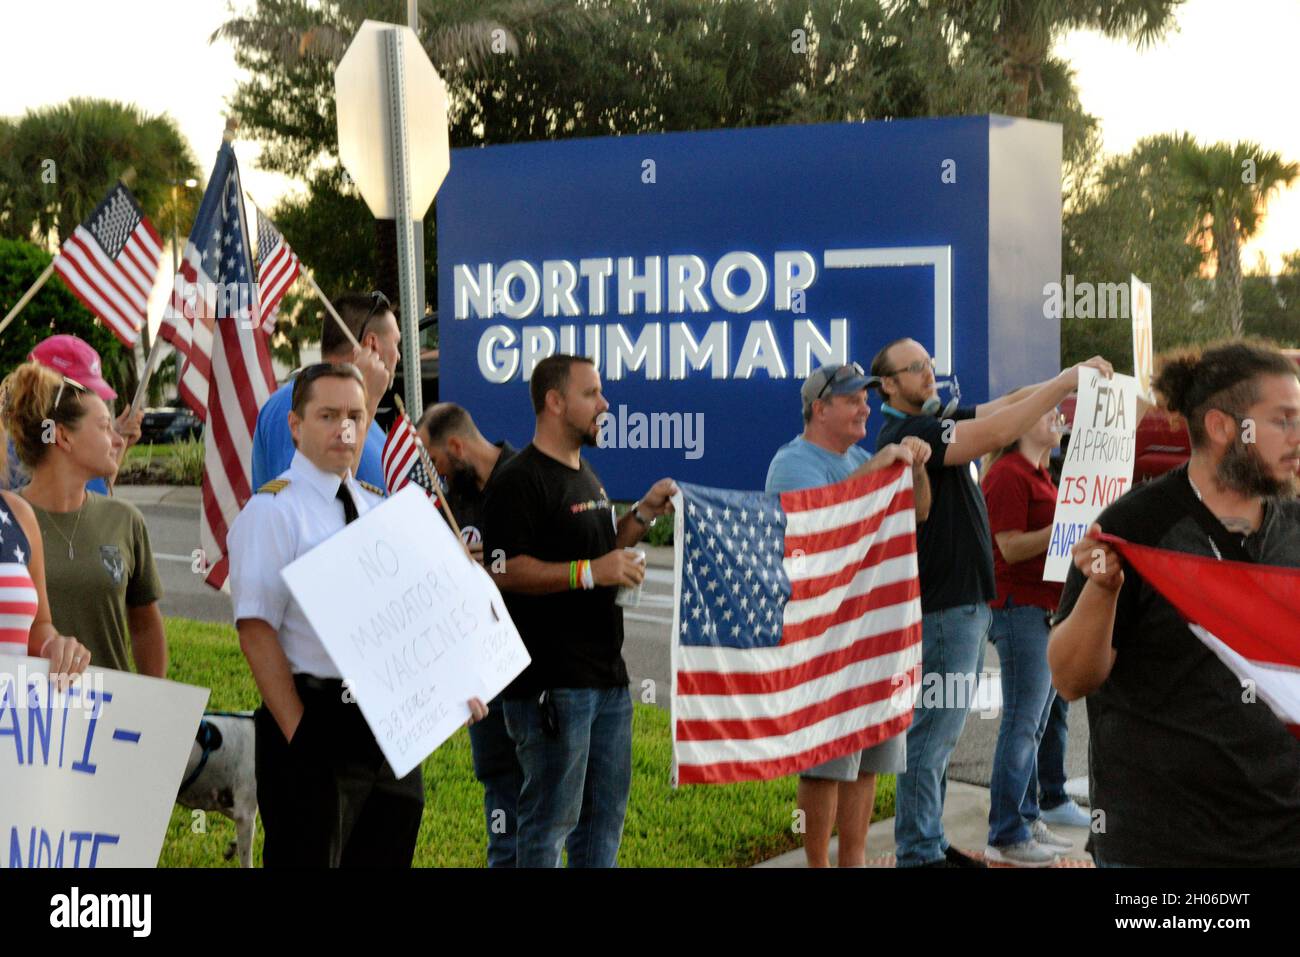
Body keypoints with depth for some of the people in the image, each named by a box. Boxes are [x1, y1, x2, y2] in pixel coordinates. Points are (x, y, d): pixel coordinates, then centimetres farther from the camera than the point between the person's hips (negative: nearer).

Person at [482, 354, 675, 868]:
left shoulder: (585, 474, 19)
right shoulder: (519, 480, -12)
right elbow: (503, 571, -21)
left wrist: (643, 513, 14)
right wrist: (588, 573, -26)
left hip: (606, 673, 10)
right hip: (552, 683, -9)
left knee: (605, 811, 15)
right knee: (552, 817, -3)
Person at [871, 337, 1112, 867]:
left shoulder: (931, 425, 14)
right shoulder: (907, 434, -18)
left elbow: (1001, 406, 12)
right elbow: (997, 431, -26)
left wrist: (1070, 377, -1)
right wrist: (1066, 381, -22)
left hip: (963, 604, 11)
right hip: (941, 607, -11)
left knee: (942, 730, 16)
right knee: (930, 730, -4)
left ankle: (928, 841, 25)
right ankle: (918, 853, 4)